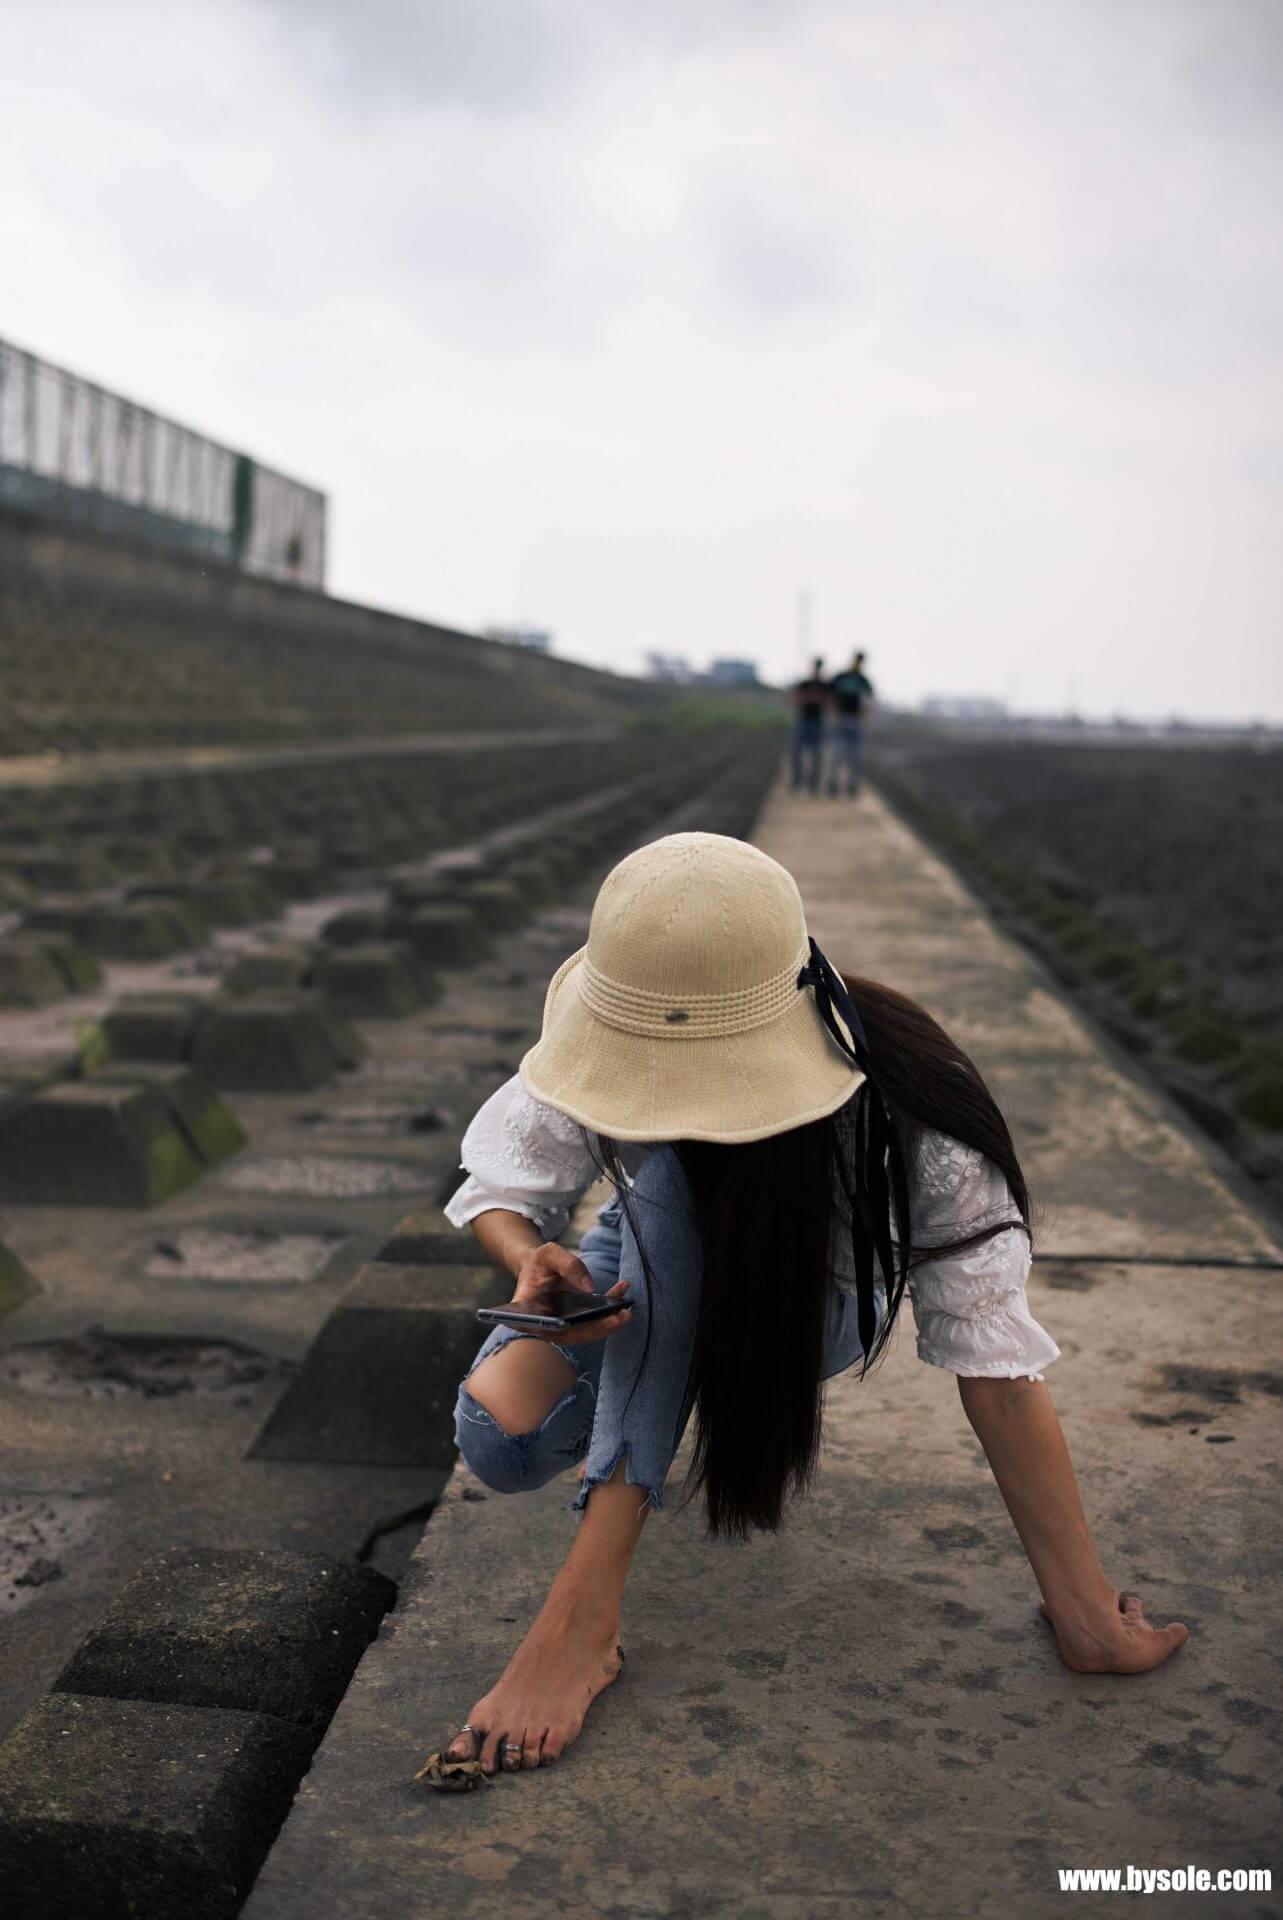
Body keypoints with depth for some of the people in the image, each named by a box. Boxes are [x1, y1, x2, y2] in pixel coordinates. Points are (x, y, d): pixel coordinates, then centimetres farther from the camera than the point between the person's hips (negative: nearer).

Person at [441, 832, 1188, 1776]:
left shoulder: (906, 1108, -35)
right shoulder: (610, 1040, -29)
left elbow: (996, 1356, -32)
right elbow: (499, 1186, -17)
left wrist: (1087, 1614, -30)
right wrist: (530, 1257, -43)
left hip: (811, 1306, -2)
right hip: (658, 1270, 2)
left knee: (673, 1177, -37)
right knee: (501, 1434, -29)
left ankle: (588, 1606, -30)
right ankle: (702, 1384, 6)